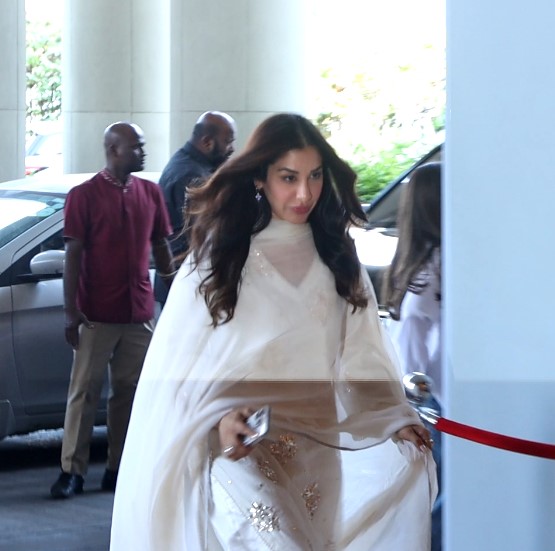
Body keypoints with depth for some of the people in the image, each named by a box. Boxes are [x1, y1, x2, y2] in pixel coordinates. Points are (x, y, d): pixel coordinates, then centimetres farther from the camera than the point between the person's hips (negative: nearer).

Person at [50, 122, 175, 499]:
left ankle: (119, 468, 13)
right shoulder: (85, 196, -3)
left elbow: (161, 249, 15)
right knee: (85, 392, -1)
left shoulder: (151, 194, 9)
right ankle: (72, 471, 2)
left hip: (140, 313, 4)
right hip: (97, 314, -4)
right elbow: (73, 255, -5)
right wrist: (71, 312, -10)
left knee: (129, 393, 7)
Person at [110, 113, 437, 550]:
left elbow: (361, 357, 12)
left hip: (320, 441, 5)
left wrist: (397, 418, -3)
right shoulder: (218, 257, 5)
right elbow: (182, 366, 2)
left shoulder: (337, 260, 14)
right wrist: (218, 422, -15)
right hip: (239, 444, -5)